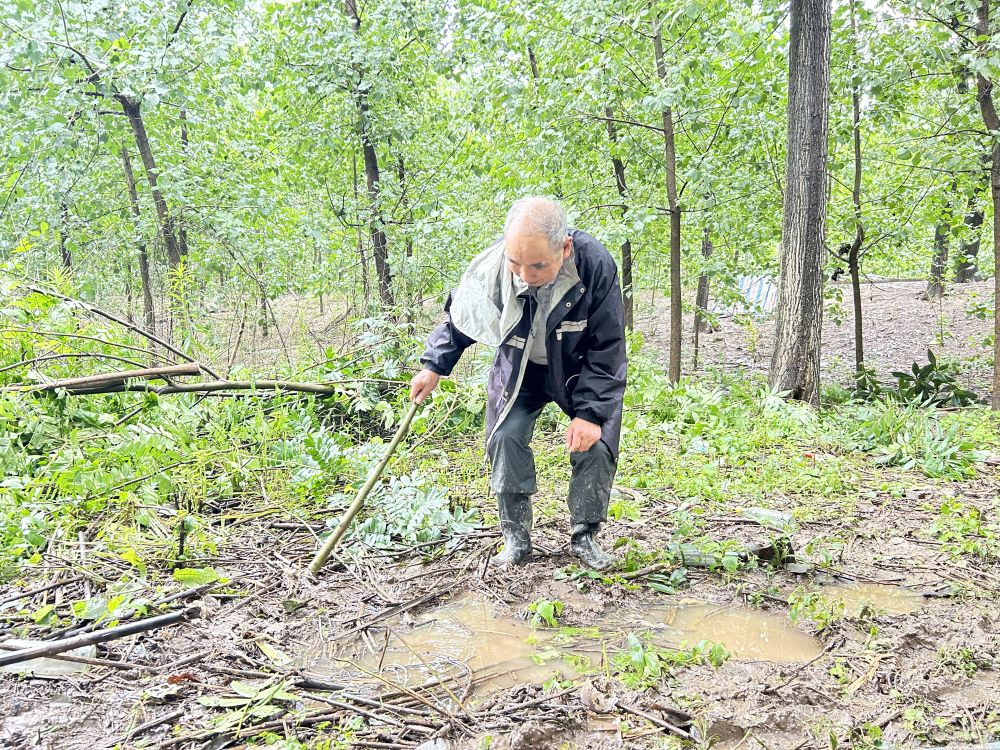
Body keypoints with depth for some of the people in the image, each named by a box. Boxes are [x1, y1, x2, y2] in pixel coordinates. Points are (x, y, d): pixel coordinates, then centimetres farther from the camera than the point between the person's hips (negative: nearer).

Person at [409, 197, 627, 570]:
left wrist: (590, 412, -26)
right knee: (505, 437, -12)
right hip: (519, 370, 1)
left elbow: (607, 349, -24)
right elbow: (459, 319, -5)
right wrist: (434, 366, -5)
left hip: (580, 369, -1)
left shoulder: (595, 266, -34)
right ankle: (516, 539, 3)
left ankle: (584, 538, 9)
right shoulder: (489, 268, -29)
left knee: (596, 445, -10)